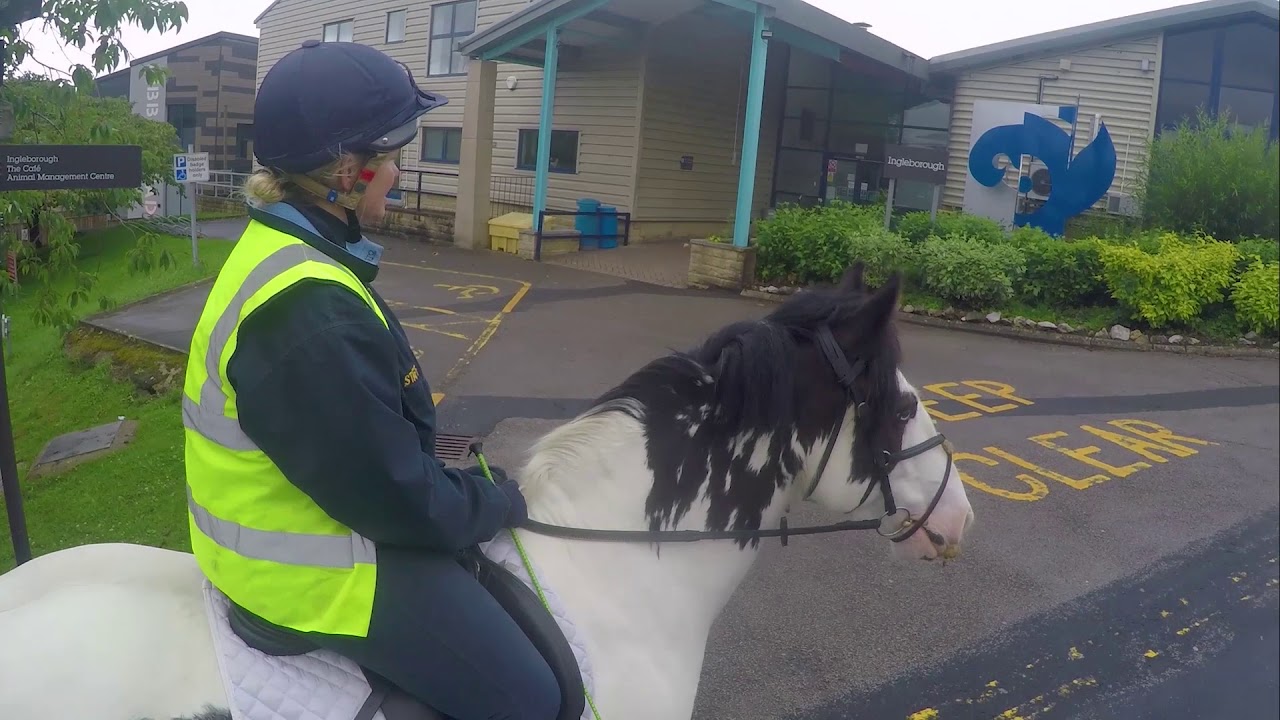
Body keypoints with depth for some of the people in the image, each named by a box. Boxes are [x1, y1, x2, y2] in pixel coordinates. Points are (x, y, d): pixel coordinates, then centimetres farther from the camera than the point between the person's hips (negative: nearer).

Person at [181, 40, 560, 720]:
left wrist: (477, 488, 6)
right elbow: (398, 500, -26)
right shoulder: (310, 318, -31)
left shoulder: (284, 251, 3)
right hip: (308, 570, -10)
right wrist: (499, 500, -8)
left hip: (311, 504, 10)